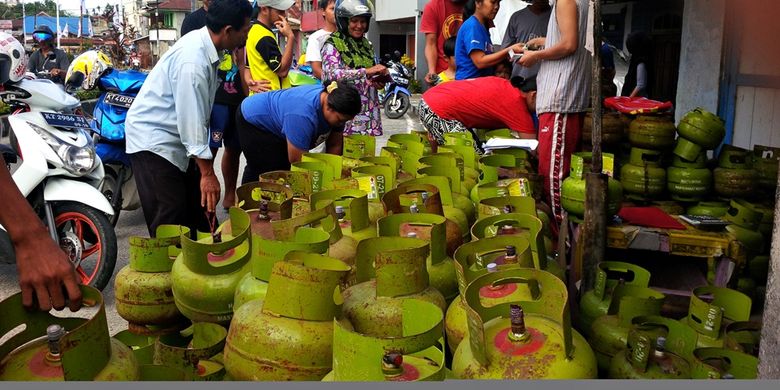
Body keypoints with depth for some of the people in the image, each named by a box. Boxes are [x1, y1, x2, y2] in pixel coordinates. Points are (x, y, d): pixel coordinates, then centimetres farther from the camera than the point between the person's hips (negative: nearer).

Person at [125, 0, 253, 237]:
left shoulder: (203, 44, -1)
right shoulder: (193, 60, -28)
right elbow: (192, 120, -27)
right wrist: (207, 173, -24)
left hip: (174, 137, 9)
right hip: (152, 139, -9)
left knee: (198, 206, 13)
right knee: (170, 217, -7)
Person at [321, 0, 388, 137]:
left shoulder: (367, 45, 14)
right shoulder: (333, 45, -5)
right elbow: (332, 74, -22)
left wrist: (378, 82, 0)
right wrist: (366, 71, -30)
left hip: (369, 111, 6)